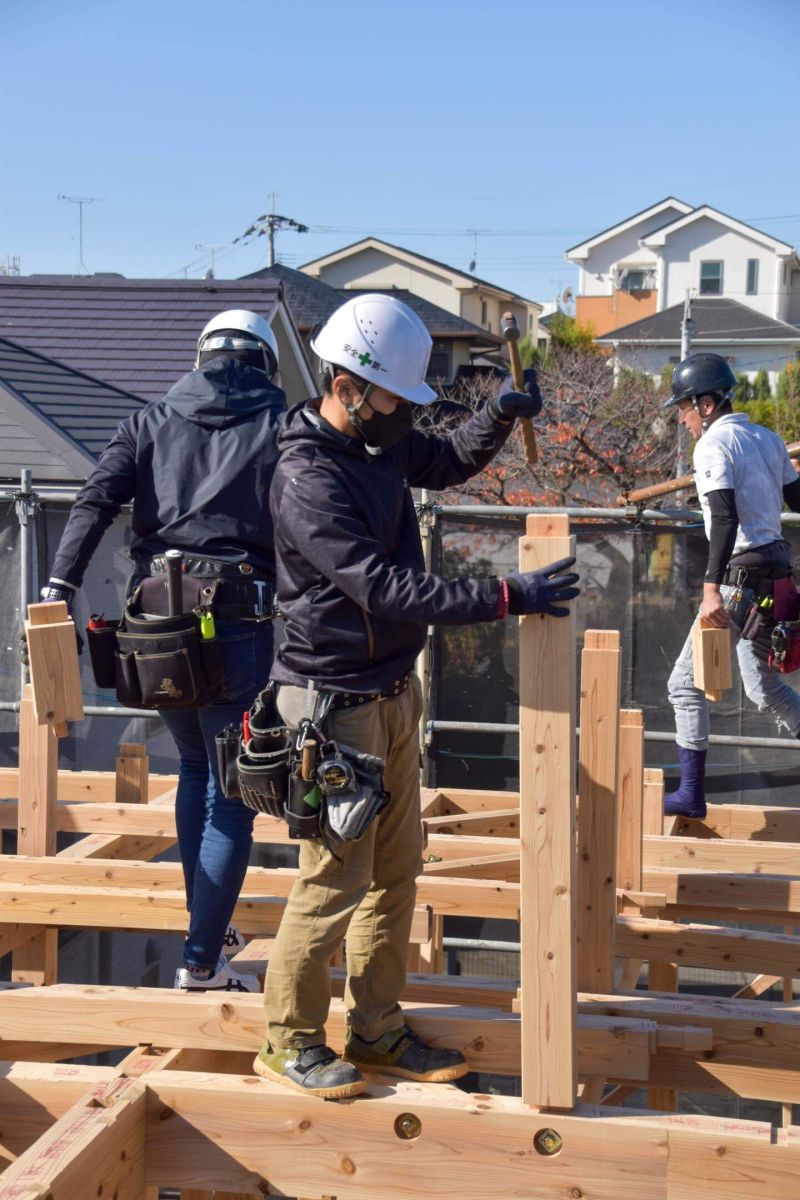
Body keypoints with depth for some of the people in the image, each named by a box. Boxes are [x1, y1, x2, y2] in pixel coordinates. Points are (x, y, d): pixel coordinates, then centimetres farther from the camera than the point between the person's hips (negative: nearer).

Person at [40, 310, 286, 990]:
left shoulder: (153, 422, 13)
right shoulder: (284, 424, 6)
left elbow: (96, 501, -2)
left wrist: (59, 589, -8)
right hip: (241, 622, -4)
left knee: (195, 768, 24)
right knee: (231, 794, 4)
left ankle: (208, 926, 31)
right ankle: (202, 961, 3)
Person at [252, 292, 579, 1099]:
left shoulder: (379, 441, 5)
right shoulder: (308, 480, -23)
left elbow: (448, 463, 24)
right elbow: (388, 589, -29)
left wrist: (501, 414, 3)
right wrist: (505, 598, -29)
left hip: (391, 693, 9)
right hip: (335, 701, -9)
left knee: (395, 872, 14)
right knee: (335, 881, -1)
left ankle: (376, 1032, 27)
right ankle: (289, 1041, 17)